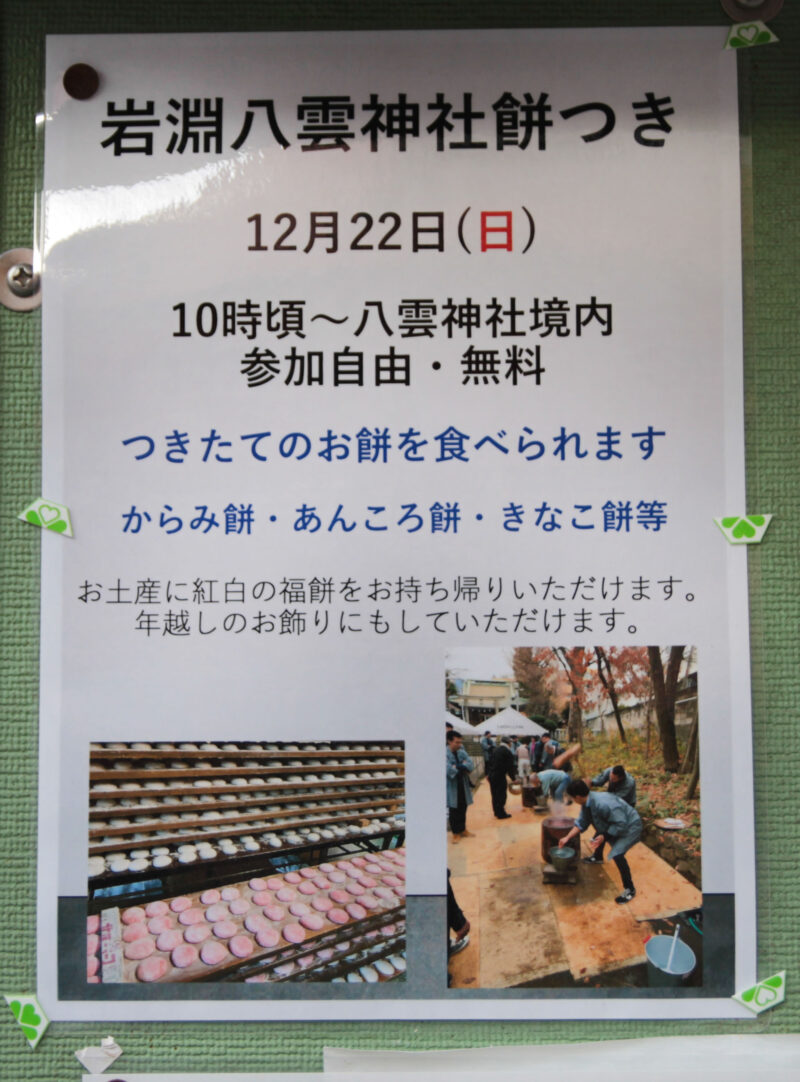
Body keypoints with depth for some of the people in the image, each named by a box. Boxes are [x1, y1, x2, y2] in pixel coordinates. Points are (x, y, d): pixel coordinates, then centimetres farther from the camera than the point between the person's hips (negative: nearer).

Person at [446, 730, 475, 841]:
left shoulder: (462, 752, 3)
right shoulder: (445, 754, -17)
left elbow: (471, 765, -7)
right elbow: (449, 770, -27)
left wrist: (458, 767, -24)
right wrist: (463, 767, -14)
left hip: (463, 786, 6)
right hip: (452, 787, -6)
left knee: (463, 808, 17)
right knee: (454, 810, 5)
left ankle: (463, 829, 34)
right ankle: (456, 833, 19)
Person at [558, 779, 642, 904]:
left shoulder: (603, 804, -38)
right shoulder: (587, 803, -7)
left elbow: (620, 824, -34)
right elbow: (582, 823, 4)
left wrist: (604, 836, -29)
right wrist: (568, 837, -2)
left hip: (630, 827, -10)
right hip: (616, 823, 10)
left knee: (617, 855, -24)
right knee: (600, 832, 30)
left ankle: (629, 890, -9)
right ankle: (597, 857, 60)